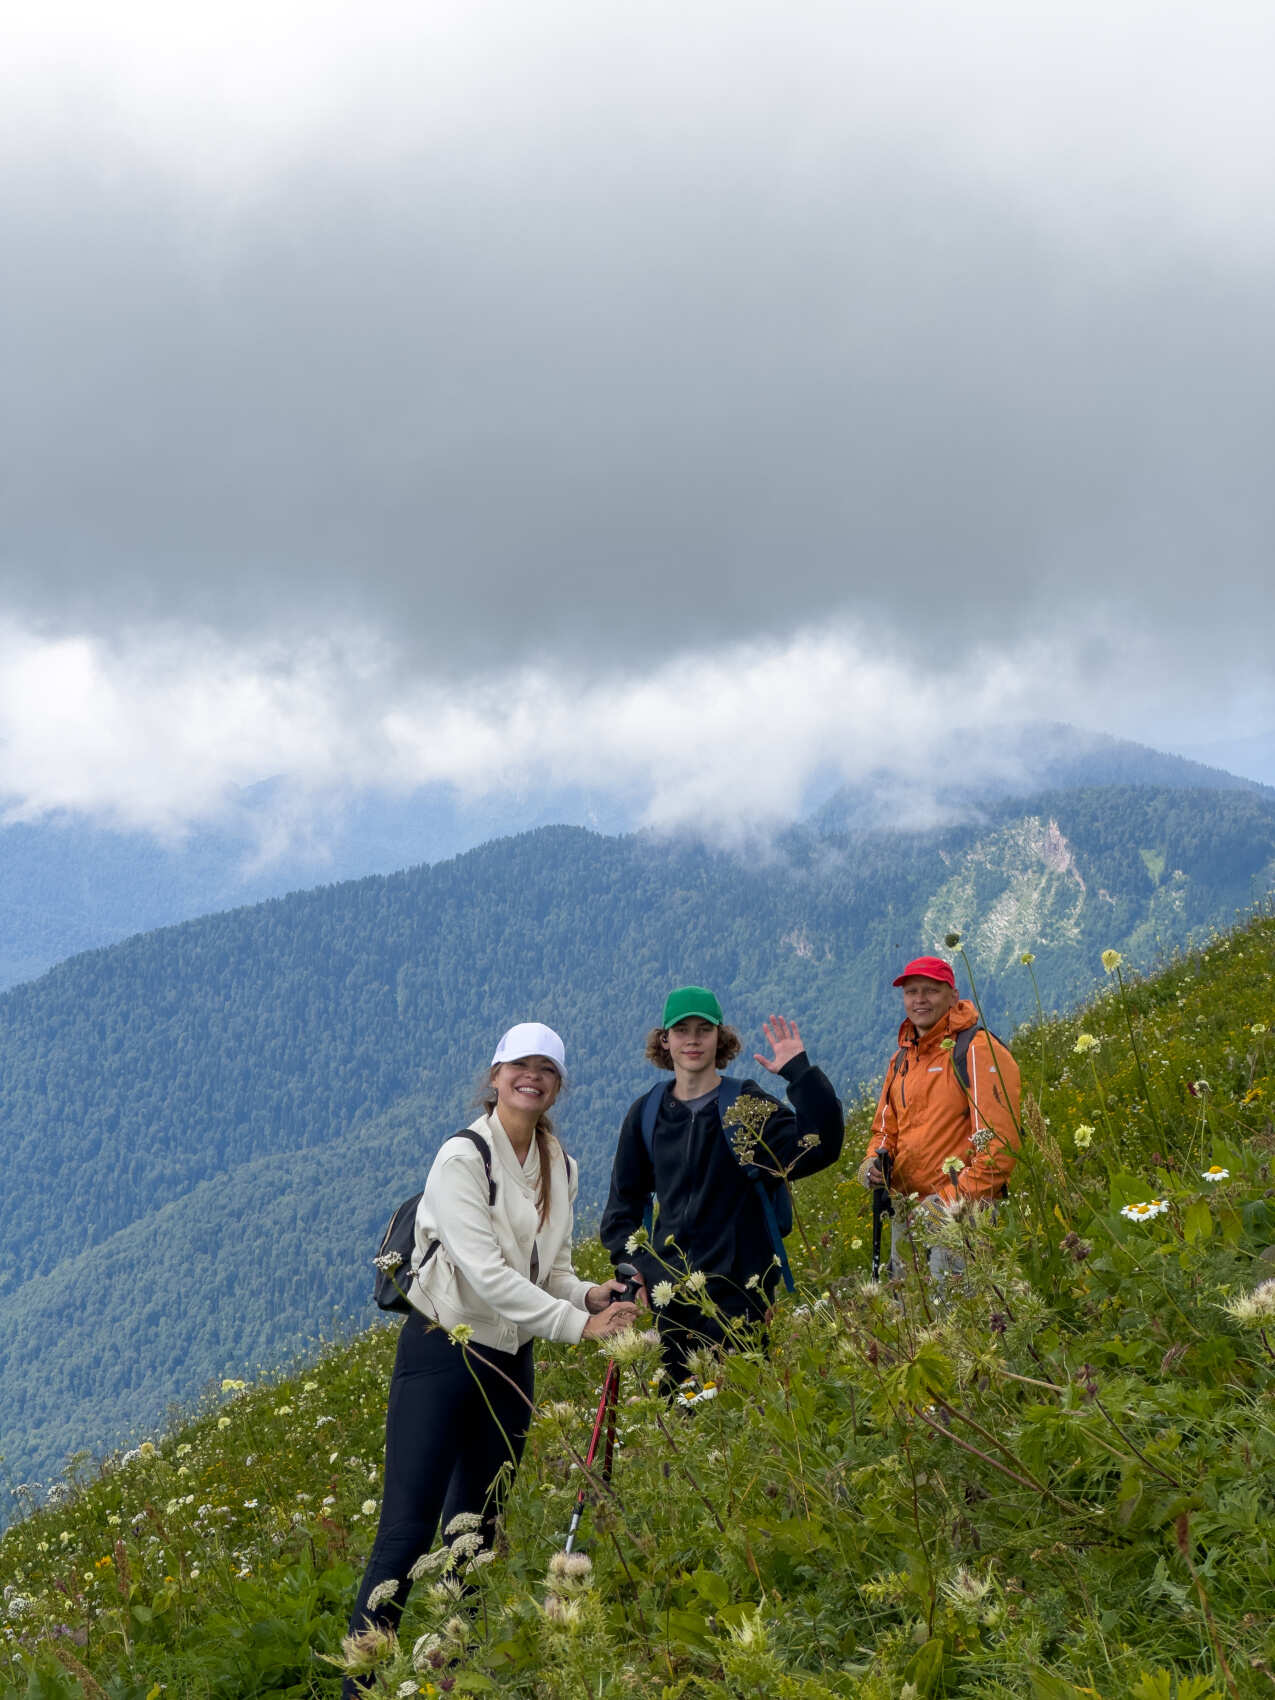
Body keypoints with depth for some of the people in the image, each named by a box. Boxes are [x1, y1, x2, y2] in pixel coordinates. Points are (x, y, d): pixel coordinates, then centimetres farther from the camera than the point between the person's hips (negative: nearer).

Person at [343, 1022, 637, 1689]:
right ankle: (360, 1682, -6)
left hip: (511, 1360, 7)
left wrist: (589, 1294, -9)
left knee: (475, 1531, 14)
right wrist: (577, 1323, -26)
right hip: (441, 1352, -7)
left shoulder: (560, 1168, 8)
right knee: (408, 1528, -10)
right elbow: (486, 1272, -23)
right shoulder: (462, 1157, -14)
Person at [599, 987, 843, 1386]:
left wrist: (800, 1073, -25)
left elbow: (820, 1147, -19)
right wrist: (634, 1264, 2)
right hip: (670, 1293, 4)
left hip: (737, 1293, -4)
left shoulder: (748, 1105, -3)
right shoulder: (647, 1113, 8)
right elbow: (624, 1202, 17)